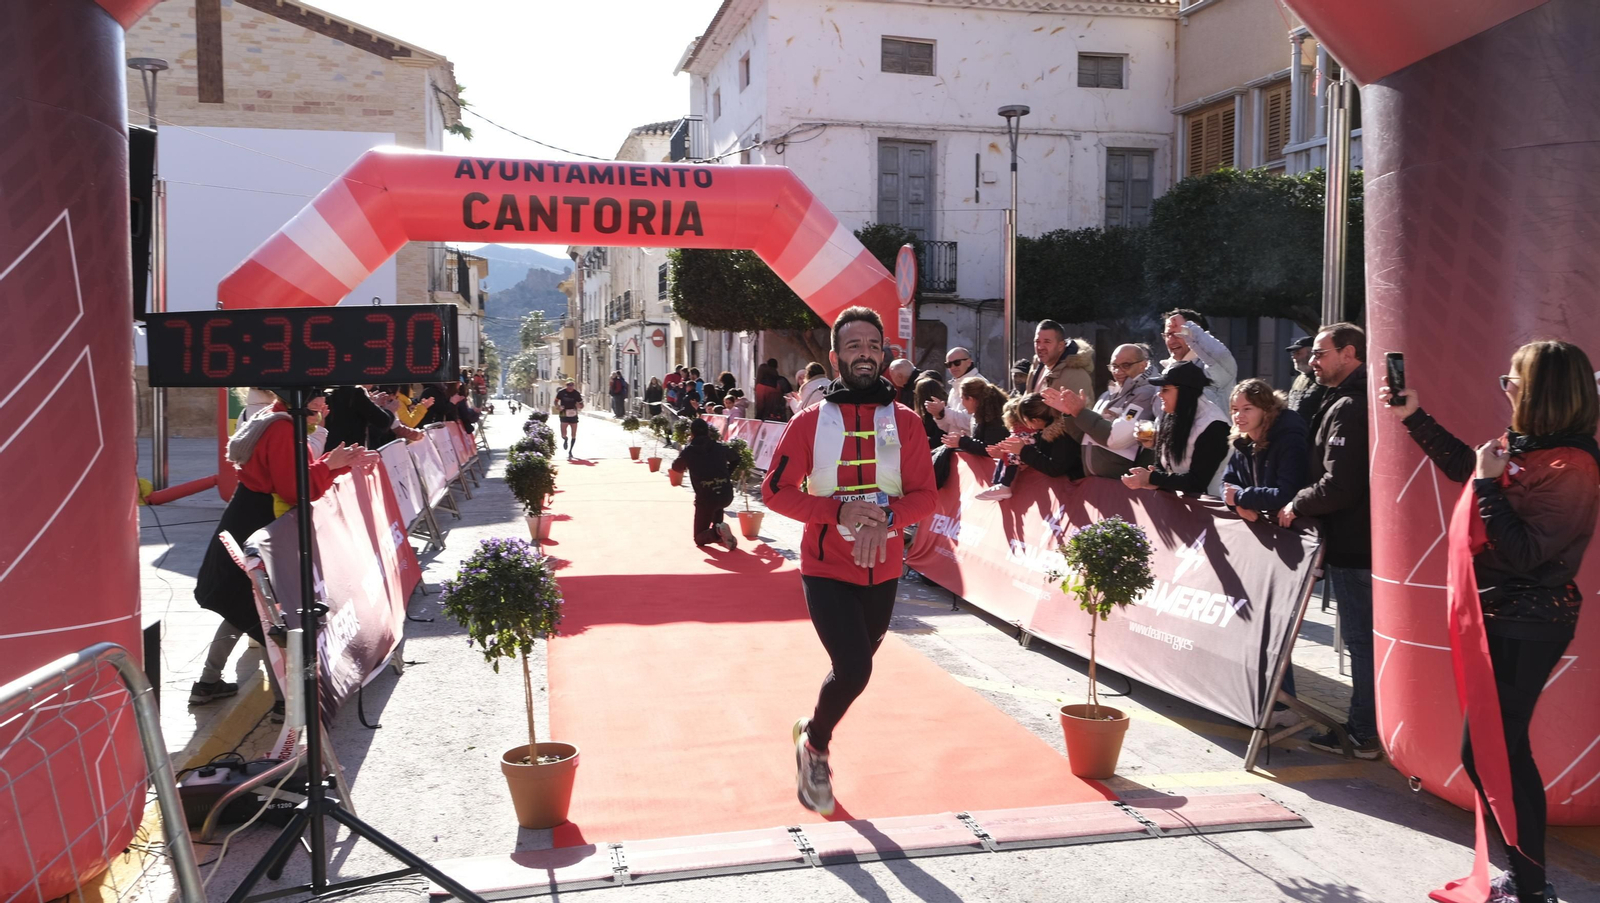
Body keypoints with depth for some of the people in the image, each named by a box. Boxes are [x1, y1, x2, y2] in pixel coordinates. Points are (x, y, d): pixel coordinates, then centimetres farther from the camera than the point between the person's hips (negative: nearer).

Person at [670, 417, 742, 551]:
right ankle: (718, 529, 23)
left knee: (699, 539, 11)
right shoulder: (719, 447, 10)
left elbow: (677, 468, 21)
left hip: (705, 498, -3)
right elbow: (736, 458, 29)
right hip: (727, 495, 3)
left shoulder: (688, 450, 3)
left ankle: (717, 532, -20)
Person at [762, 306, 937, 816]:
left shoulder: (905, 422, 1)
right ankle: (814, 744, 14)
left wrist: (886, 516, -22)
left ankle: (812, 740, 44)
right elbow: (776, 491, -7)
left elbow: (925, 497, -1)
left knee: (853, 671, 15)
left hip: (882, 570, 3)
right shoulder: (810, 421, -4)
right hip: (827, 568, -3)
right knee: (854, 670, -16)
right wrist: (838, 510, -21)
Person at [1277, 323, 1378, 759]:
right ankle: (1365, 727, 26)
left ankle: (1364, 734, 9)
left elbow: (1338, 486, -23)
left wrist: (1296, 506, -9)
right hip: (1361, 539, 10)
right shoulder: (1346, 403, 14)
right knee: (1364, 637, 16)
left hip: (1352, 545, -10)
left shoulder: (1348, 409, -18)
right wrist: (1302, 505, 13)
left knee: (1361, 640, -1)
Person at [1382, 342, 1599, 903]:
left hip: (1525, 629, -10)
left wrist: (1488, 483, -19)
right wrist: (1413, 417, 23)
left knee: (1484, 753, -5)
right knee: (1503, 749, 16)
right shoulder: (1524, 443, 7)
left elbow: (1524, 553, -24)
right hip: (1503, 618, 10)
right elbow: (1465, 465, 26)